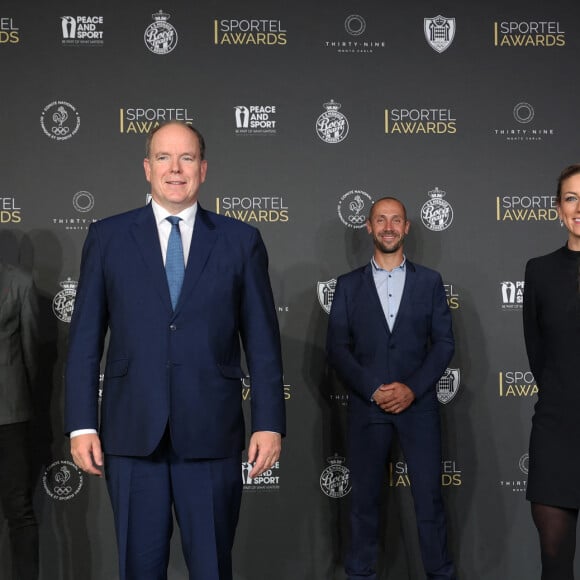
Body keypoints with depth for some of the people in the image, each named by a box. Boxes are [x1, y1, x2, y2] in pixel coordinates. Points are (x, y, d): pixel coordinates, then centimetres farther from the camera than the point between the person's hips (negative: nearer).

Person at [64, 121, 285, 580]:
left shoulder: (241, 240, 5)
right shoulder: (107, 237, 5)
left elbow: (262, 341, 4)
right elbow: (85, 339, 5)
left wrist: (269, 422, -1)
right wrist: (81, 424, -1)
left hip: (211, 435, 0)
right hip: (132, 434, 1)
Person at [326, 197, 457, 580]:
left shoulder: (429, 281, 8)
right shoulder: (349, 285, 8)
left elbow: (444, 342, 3)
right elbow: (337, 347, 2)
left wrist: (412, 389, -10)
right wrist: (373, 390, -10)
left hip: (418, 404, 0)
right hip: (366, 406, 0)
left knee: (429, 496, 1)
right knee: (365, 498, 6)